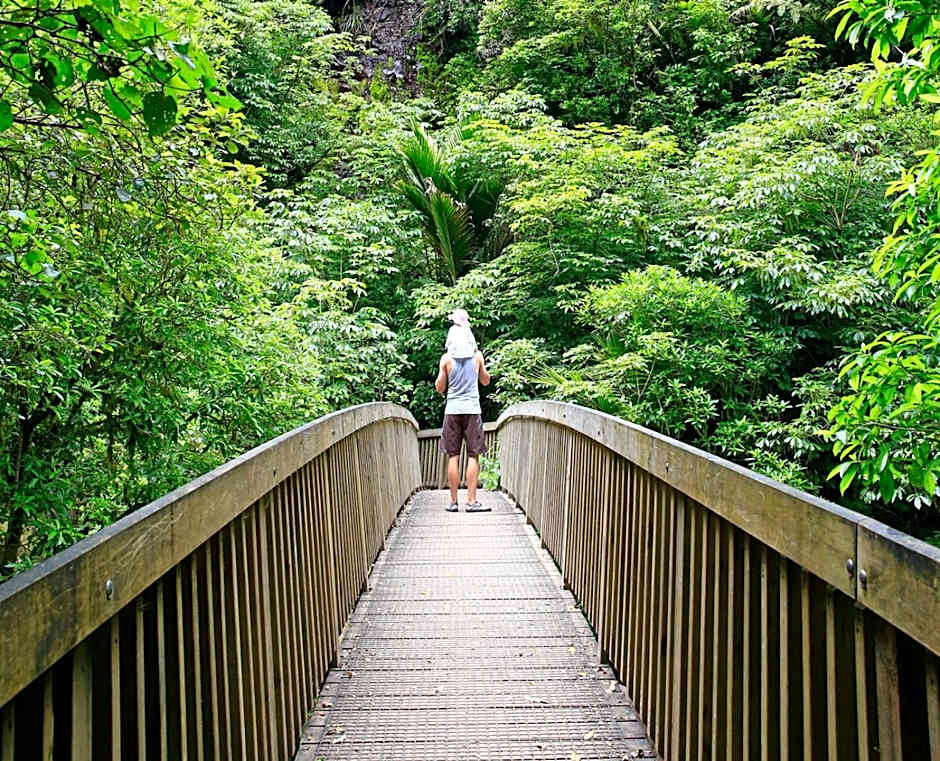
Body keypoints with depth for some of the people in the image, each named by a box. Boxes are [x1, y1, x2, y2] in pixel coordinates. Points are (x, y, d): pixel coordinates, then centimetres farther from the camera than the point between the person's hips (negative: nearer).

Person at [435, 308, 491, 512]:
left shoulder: (446, 358, 0)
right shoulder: (477, 356, 2)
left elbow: (439, 388, 4)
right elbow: (485, 381, 16)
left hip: (452, 410, 0)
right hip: (472, 409, 0)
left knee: (453, 457, 3)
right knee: (473, 456, 2)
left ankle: (454, 502, 5)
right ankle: (471, 501, -2)